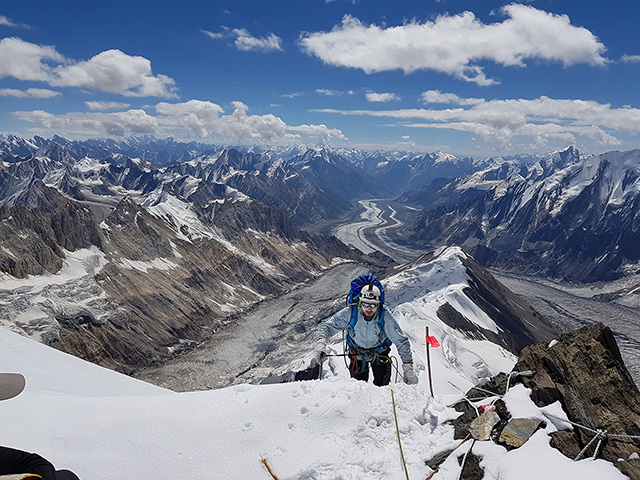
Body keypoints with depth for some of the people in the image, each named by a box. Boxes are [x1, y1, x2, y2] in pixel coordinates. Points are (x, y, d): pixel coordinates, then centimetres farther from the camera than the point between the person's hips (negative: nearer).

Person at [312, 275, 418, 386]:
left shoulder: (385, 317, -30)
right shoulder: (350, 313, -30)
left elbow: (401, 341, -25)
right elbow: (327, 326, -24)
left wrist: (408, 366, -31)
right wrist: (320, 342, -44)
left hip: (379, 351, 0)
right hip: (357, 351, 0)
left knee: (381, 385, -4)